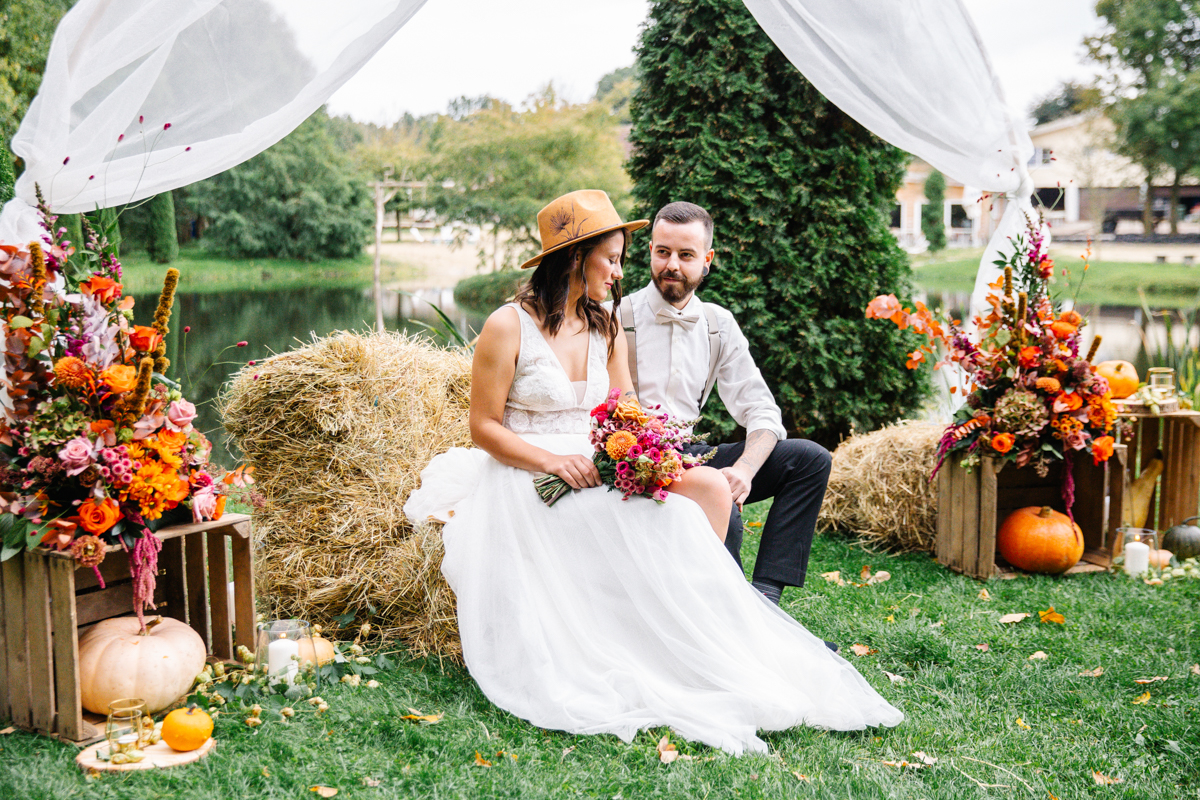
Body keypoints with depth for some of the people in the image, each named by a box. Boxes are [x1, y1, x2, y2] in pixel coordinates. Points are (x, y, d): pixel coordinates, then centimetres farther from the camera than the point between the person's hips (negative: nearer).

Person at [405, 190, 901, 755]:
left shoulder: (606, 329, 15)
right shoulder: (508, 326, -5)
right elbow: (484, 428, -5)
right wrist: (553, 461, -20)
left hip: (597, 476, 6)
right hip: (525, 487, -6)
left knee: (710, 487, -20)